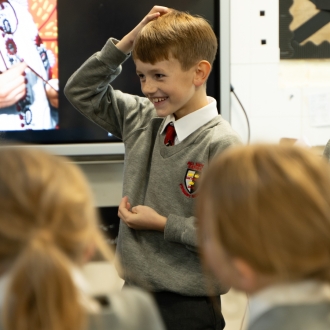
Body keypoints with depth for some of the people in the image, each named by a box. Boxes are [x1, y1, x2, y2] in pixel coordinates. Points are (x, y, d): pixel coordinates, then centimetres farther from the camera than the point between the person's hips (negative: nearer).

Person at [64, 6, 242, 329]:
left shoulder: (221, 145, -16)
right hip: (134, 291, 6)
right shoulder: (143, 119, 4)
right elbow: (81, 91, 12)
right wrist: (126, 43, -1)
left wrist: (163, 224, -13)